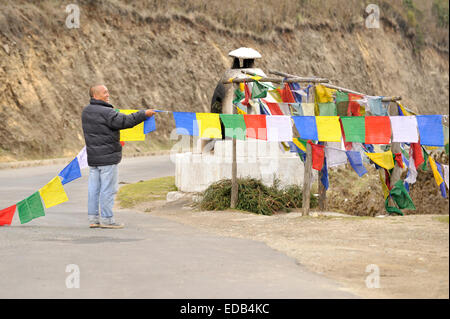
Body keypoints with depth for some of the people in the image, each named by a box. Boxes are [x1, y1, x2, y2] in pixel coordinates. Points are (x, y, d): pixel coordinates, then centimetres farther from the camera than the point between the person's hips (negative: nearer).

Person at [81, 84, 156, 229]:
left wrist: (114, 141, 24)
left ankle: (93, 218, 13)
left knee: (94, 187, 10)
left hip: (93, 157, 9)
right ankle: (106, 218, 0)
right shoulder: (106, 112, -16)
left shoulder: (86, 112, 12)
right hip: (107, 157, -8)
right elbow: (125, 121, -19)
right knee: (108, 188, -3)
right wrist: (144, 114, -11)